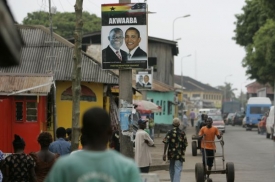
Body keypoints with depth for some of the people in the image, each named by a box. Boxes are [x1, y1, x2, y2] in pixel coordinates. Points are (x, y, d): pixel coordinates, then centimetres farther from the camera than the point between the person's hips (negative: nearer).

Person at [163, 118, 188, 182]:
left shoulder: (170, 132, -4)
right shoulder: (182, 133, -2)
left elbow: (166, 143, -10)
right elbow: (185, 144, 3)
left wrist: (164, 153, -5)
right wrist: (183, 153, 17)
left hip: (171, 154, 1)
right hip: (179, 155, -1)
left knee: (172, 169, 18)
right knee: (178, 169, -4)